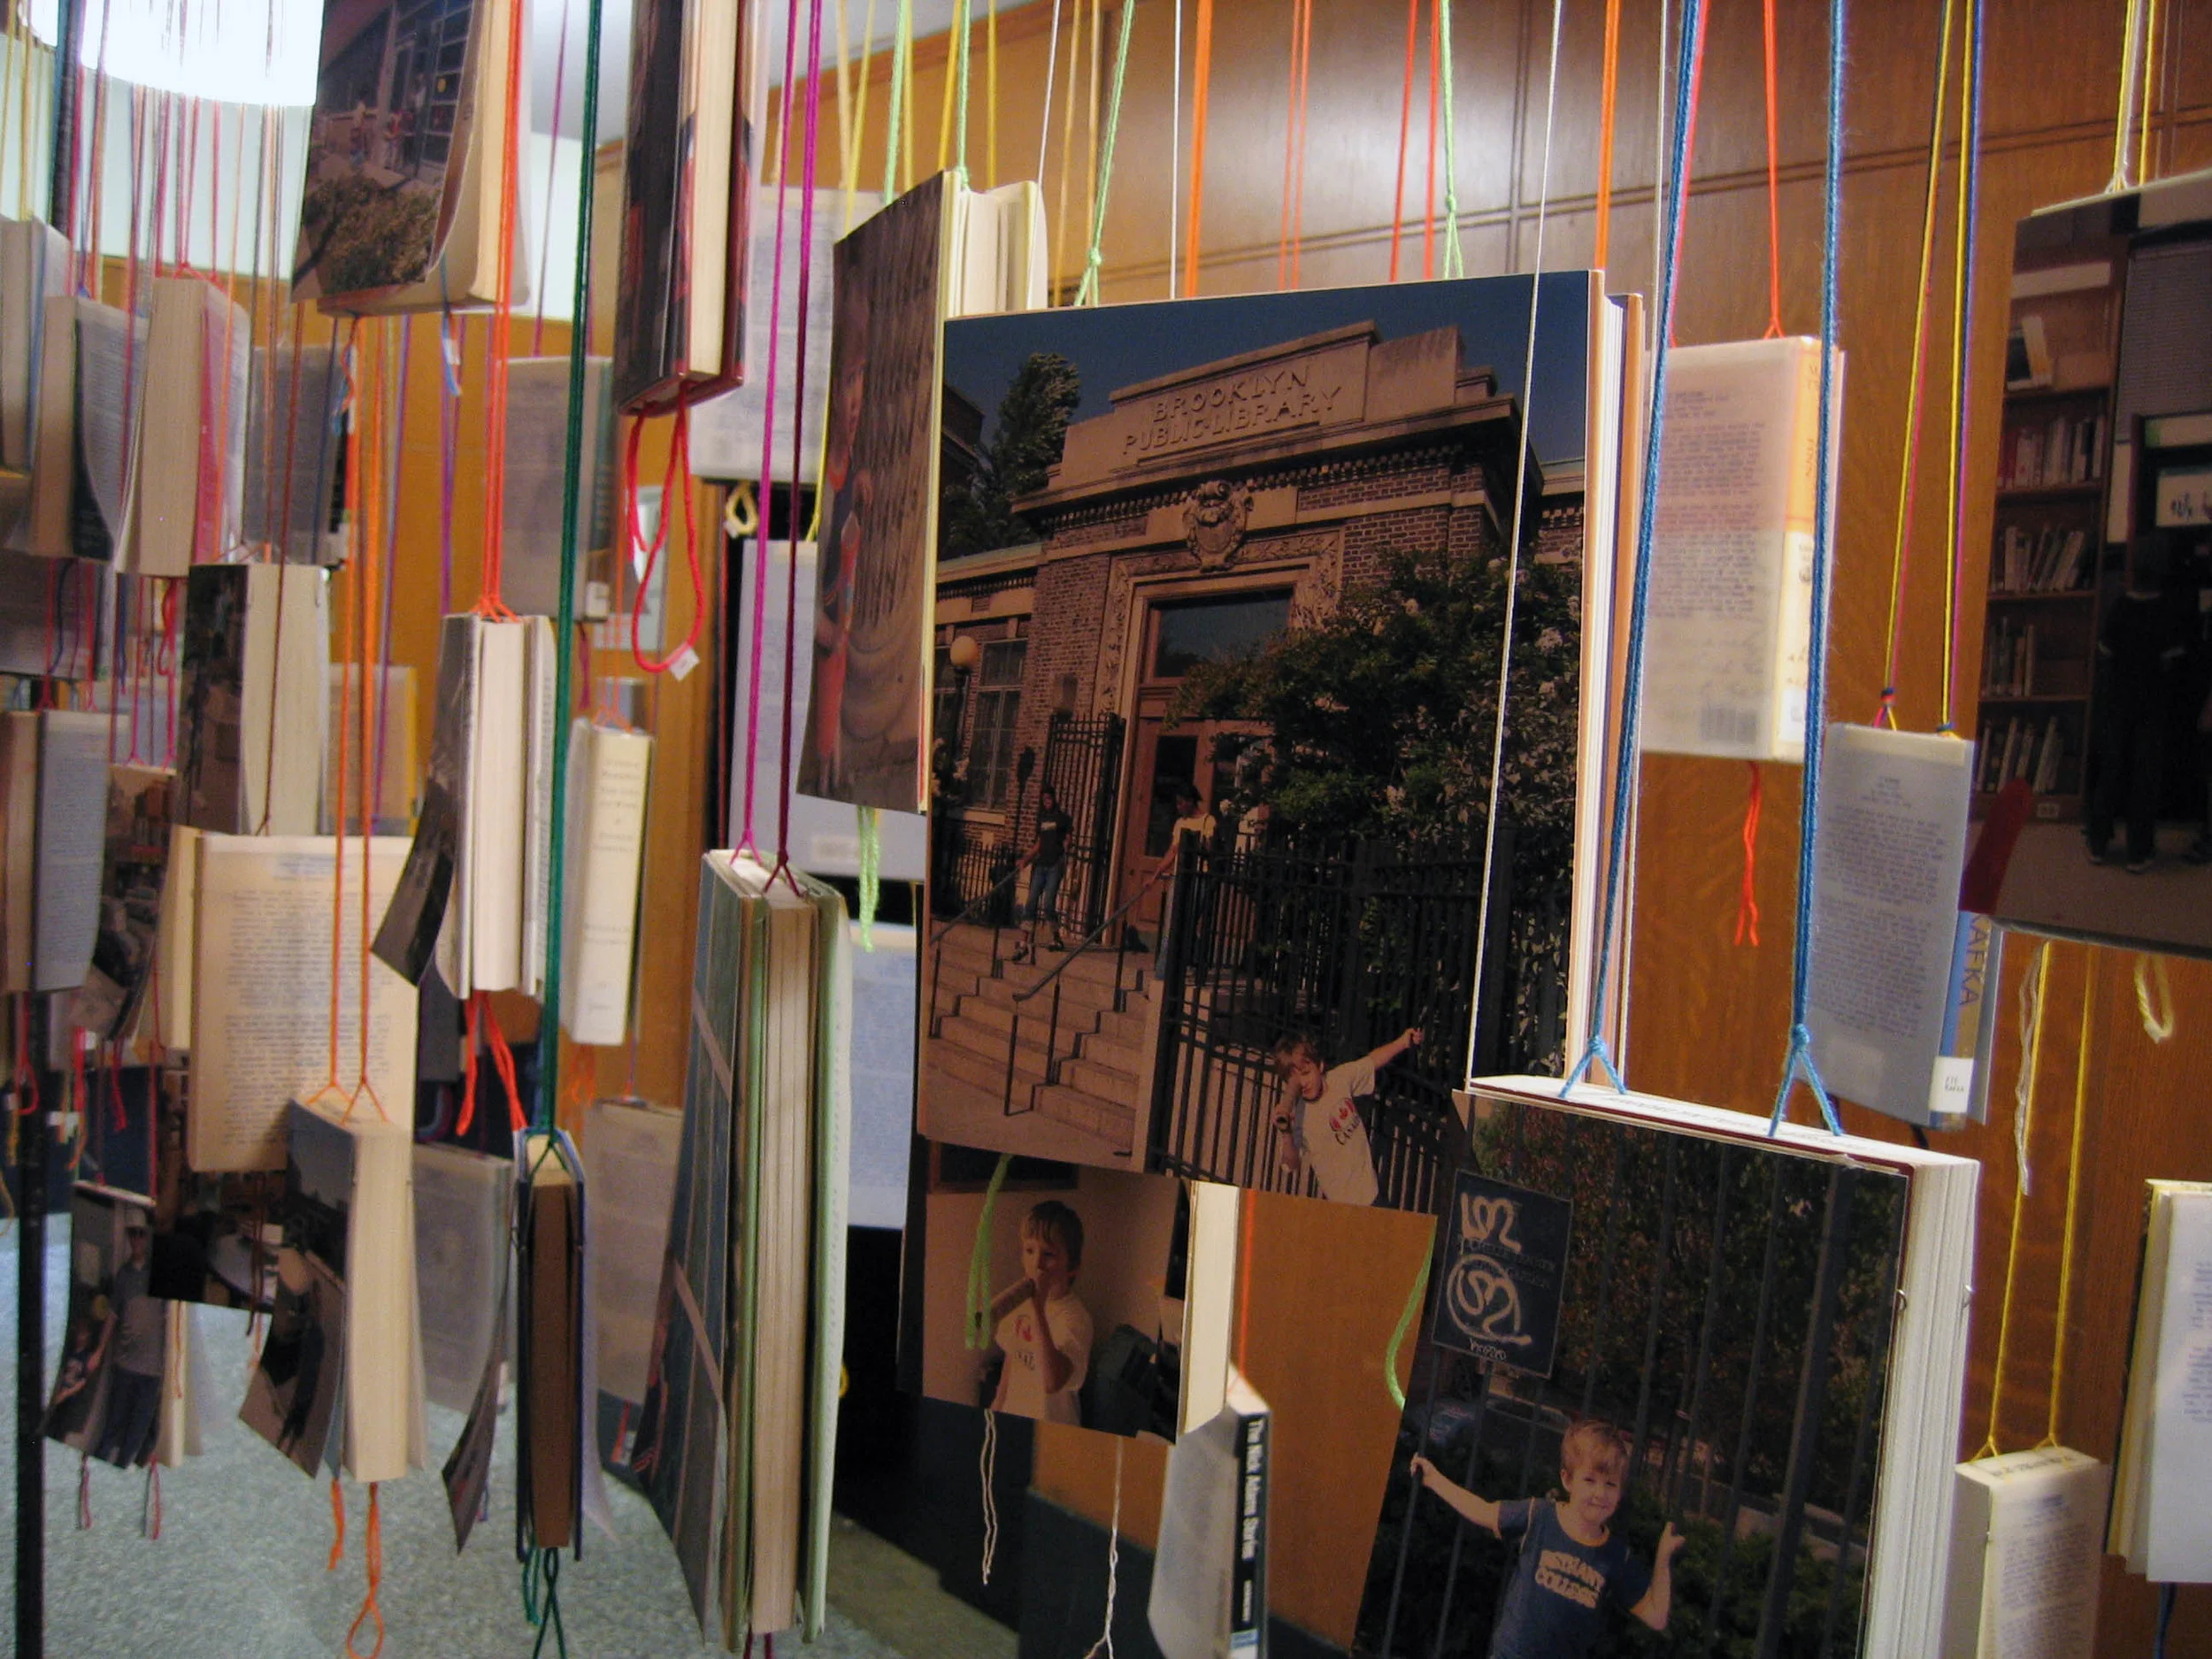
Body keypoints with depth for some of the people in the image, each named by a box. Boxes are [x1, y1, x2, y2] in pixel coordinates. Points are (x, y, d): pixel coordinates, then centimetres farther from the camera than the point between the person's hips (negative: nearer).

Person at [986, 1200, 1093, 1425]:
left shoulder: (1075, 1318, -24)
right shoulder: (1021, 1300, -2)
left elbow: (1052, 1382, -38)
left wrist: (1039, 1308, -40)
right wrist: (998, 1403, 20)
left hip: (1052, 1426, -5)